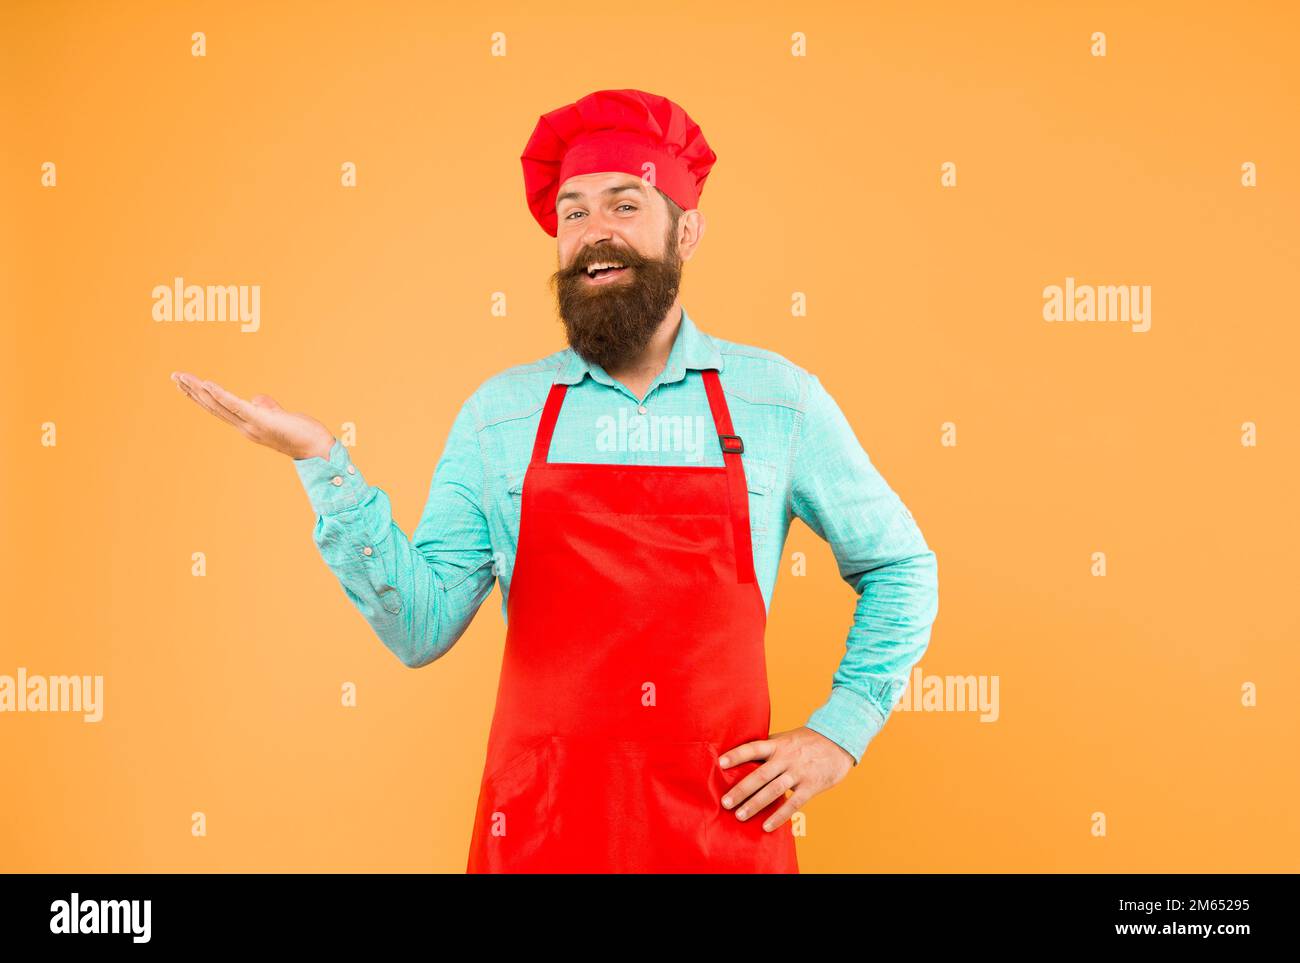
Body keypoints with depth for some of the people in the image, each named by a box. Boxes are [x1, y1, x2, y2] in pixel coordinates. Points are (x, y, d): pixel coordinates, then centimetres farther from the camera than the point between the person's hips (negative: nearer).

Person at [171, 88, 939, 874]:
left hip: (722, 823, 0)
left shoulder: (778, 399, -2)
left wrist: (840, 731, 0)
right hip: (538, 828, 1)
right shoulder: (500, 414, 0)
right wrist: (325, 465, -12)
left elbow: (901, 568, 9)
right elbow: (421, 630, -3)